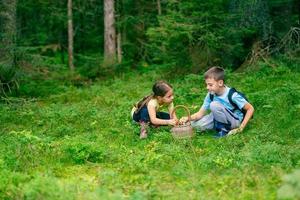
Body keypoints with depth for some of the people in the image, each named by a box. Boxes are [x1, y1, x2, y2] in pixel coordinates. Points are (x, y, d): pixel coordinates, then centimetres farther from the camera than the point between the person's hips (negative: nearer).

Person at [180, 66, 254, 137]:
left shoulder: (232, 95, -24)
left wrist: (241, 127, -21)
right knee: (195, 124, -11)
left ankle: (224, 129, -13)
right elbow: (200, 113, -6)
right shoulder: (211, 95, -7)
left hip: (235, 121, -7)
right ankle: (222, 126, 3)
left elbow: (250, 109, -18)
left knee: (214, 105, -29)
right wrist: (188, 118, -26)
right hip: (221, 120, 7)